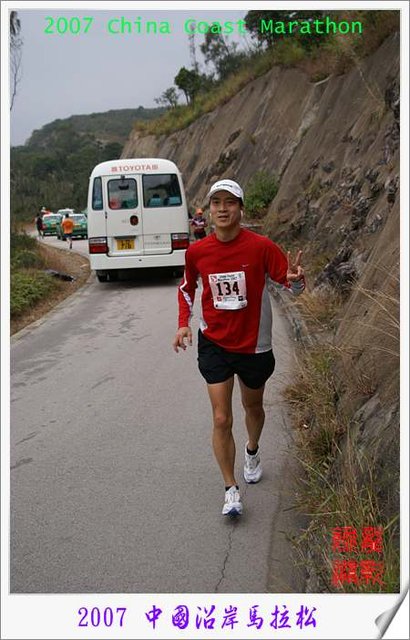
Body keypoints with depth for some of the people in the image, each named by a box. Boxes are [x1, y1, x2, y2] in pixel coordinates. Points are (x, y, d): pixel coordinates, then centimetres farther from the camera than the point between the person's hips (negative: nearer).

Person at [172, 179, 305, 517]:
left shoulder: (261, 246, -15)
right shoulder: (196, 251, -7)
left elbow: (293, 285, -10)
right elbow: (187, 287, 12)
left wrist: (295, 279, -34)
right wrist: (184, 323, -1)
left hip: (254, 345, 0)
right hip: (214, 344, 1)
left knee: (253, 407, 21)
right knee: (222, 420, -4)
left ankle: (252, 451, 53)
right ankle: (231, 490, 10)